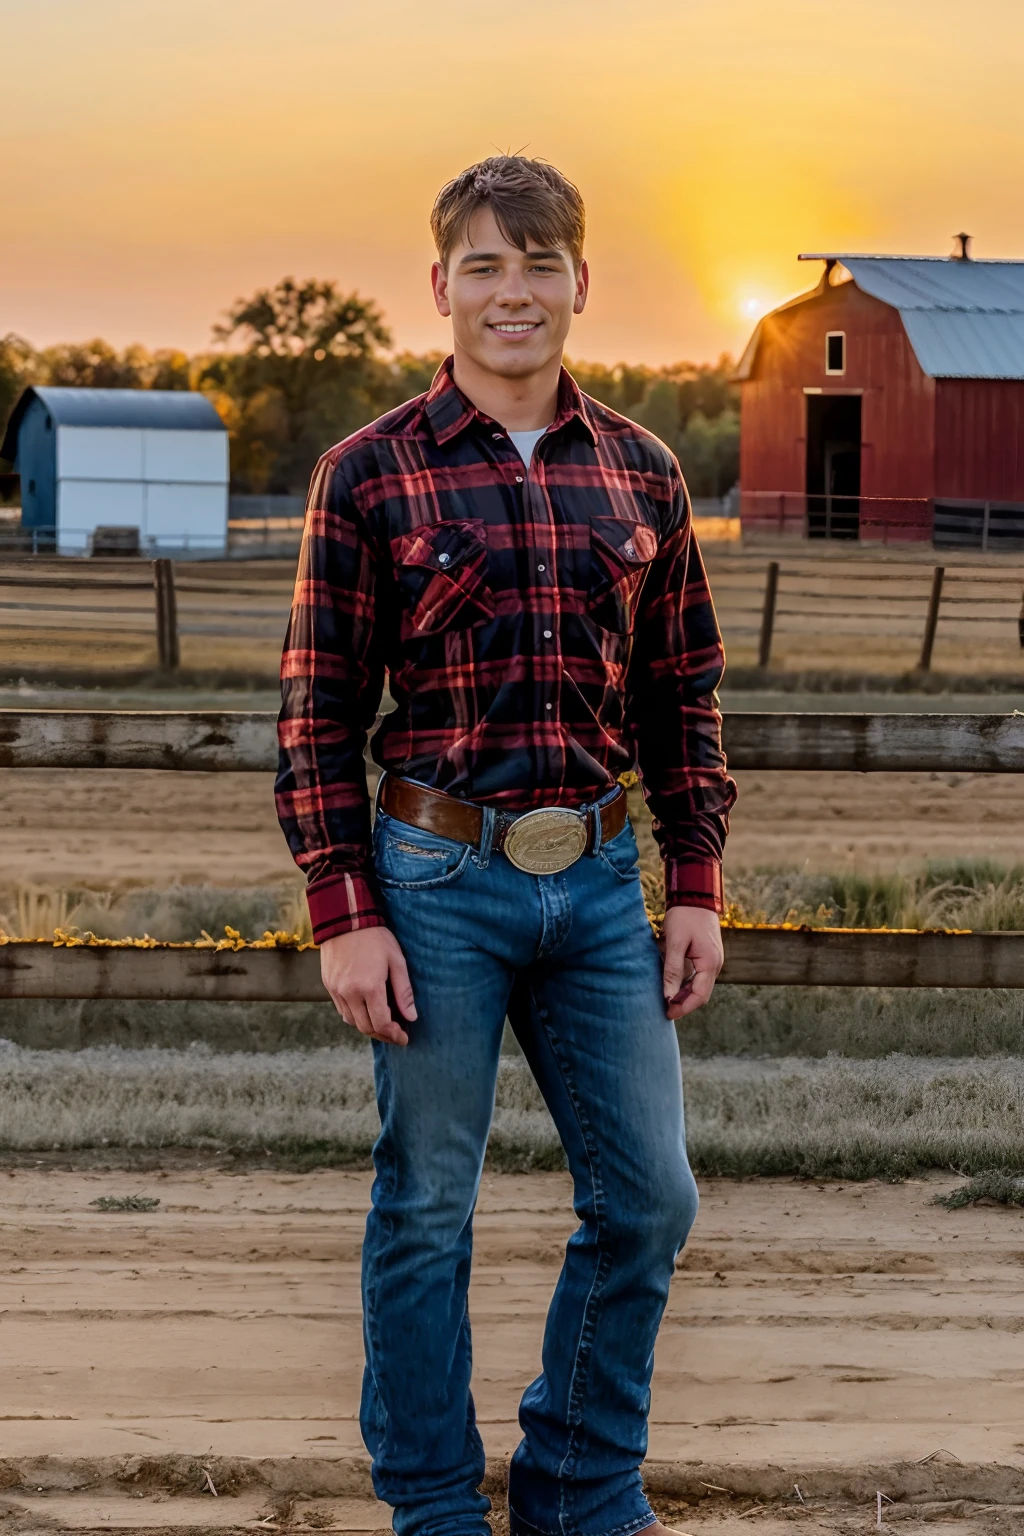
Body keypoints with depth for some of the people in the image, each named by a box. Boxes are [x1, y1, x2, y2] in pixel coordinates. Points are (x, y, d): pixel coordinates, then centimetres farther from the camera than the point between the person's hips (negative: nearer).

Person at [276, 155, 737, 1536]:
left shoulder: (642, 474, 6)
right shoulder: (370, 475, -5)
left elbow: (685, 691, 11)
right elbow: (318, 711, -4)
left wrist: (696, 886, 6)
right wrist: (344, 916, -9)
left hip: (599, 879, 4)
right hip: (436, 879, -4)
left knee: (648, 1199, 7)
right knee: (427, 1212, 5)